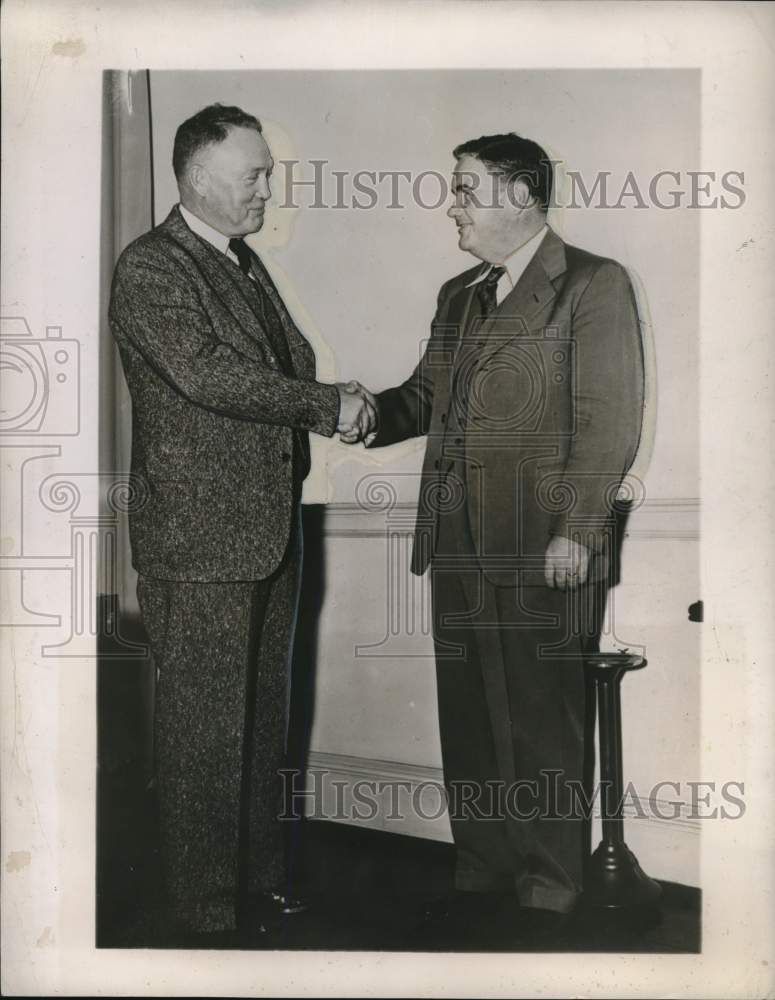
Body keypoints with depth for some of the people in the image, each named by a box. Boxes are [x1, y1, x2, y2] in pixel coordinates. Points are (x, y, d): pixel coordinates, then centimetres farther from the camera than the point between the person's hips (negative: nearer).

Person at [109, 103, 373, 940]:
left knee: (262, 718, 18)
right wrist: (326, 405, -18)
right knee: (204, 730, 2)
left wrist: (324, 411, -3)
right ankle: (206, 908, 17)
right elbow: (206, 373, -24)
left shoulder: (245, 264, 16)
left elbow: (293, 359, 18)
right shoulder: (149, 268, -12)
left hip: (270, 531, 9)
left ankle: (260, 871, 33)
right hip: (199, 542, -8)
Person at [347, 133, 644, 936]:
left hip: (542, 552, -6)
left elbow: (609, 423, -9)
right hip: (458, 545, 6)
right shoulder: (458, 295, 19)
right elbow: (427, 393, 21)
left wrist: (575, 533, -15)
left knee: (543, 724, 3)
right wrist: (375, 415, 0)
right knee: (468, 718, 12)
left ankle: (547, 892, 17)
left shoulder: (593, 285, -3)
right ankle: (479, 871, 25)